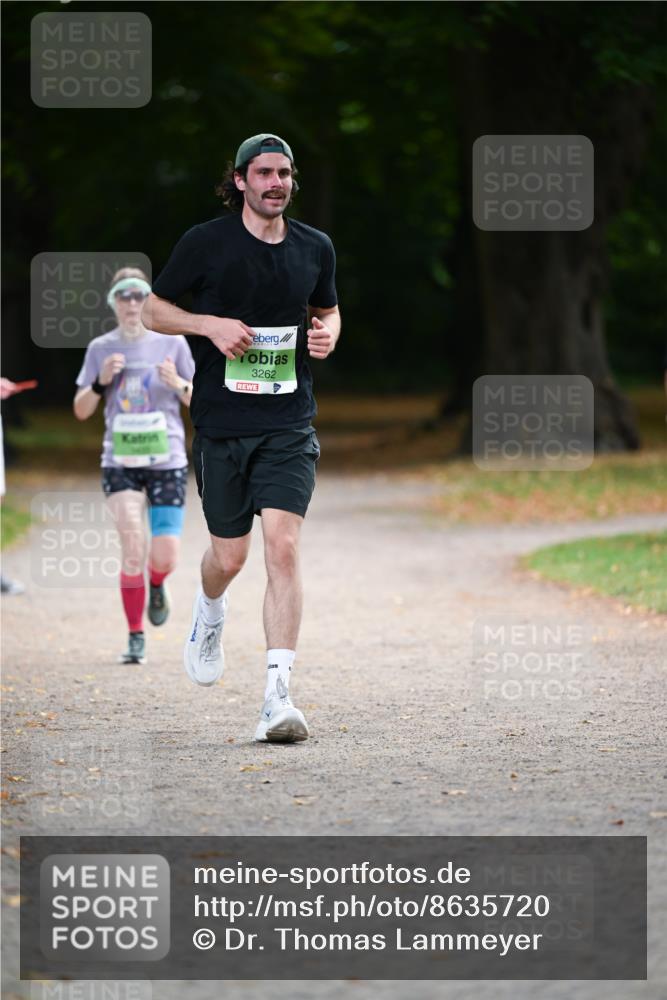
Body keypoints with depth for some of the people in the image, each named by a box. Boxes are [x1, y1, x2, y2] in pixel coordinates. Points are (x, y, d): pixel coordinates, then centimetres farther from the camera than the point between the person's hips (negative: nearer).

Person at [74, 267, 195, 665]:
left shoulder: (172, 343, 2)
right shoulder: (101, 349, 5)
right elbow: (81, 411, 7)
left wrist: (179, 384, -17)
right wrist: (101, 381, -11)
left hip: (167, 463, 0)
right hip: (120, 464, 0)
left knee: (164, 558, -6)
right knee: (133, 549, -13)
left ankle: (157, 586, 32)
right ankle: (136, 638, -1)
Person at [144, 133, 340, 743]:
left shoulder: (315, 248, 7)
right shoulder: (206, 243, -3)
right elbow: (154, 308, 6)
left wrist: (327, 334, 1)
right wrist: (210, 324, -12)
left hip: (289, 424, 1)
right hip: (221, 423, -1)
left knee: (282, 546, -15)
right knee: (230, 556, 6)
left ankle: (278, 698, -18)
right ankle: (210, 612, 46)